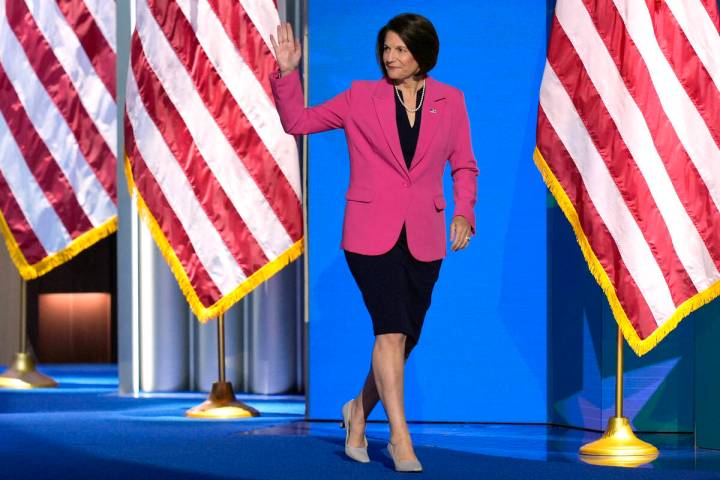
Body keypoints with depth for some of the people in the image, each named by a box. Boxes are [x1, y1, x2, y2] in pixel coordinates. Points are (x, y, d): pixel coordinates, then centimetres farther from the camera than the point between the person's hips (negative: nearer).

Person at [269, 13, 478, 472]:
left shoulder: (450, 101, 5)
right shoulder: (361, 97, 1)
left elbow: (464, 166, 11)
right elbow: (299, 121, 4)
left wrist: (464, 211, -5)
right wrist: (288, 73, -9)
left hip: (424, 238, 3)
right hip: (372, 232, -3)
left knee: (405, 338, 10)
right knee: (391, 330, -14)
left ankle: (360, 410, 34)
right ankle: (400, 437, -6)